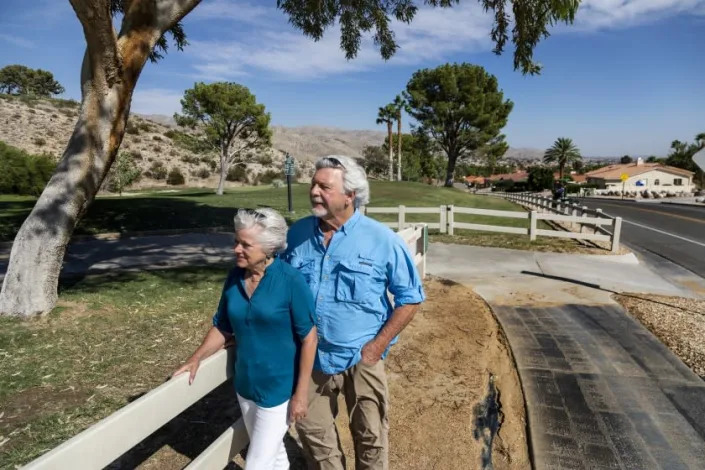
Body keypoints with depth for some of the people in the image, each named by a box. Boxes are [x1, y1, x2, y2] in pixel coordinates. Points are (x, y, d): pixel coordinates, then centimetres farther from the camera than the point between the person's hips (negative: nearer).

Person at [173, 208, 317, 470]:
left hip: (278, 389, -5)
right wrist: (196, 359, -3)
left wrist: (301, 393, -15)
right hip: (245, 385, 5)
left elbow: (309, 338, -16)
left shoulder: (291, 281, -21)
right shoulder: (234, 278, -4)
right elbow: (223, 327, 8)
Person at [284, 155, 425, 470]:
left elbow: (410, 298, -7)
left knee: (370, 435, 17)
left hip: (361, 358, -3)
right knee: (312, 430, 21)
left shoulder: (382, 240, -15)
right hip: (310, 356, 3)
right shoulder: (297, 234, -5)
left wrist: (378, 345, -10)